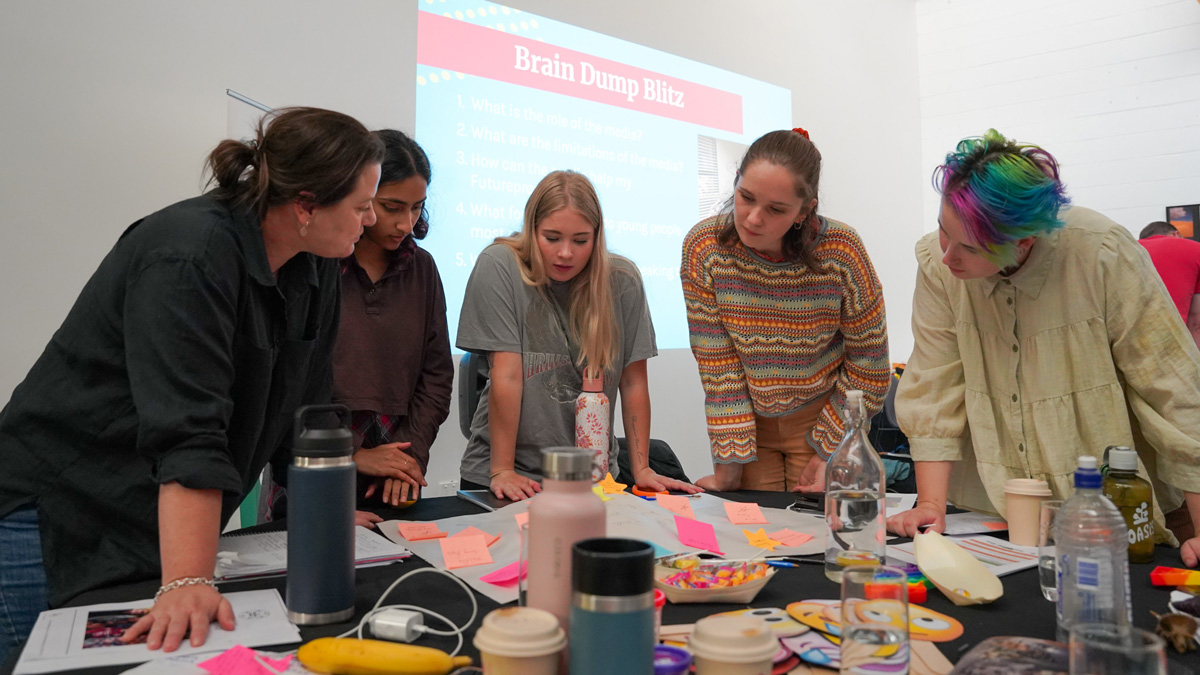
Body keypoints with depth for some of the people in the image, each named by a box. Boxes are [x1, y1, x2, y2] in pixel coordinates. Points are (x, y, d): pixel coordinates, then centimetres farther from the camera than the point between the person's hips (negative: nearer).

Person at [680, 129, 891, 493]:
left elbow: (868, 365, -10)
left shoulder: (841, 250, -22)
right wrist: (728, 465, -16)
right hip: (748, 422, 1)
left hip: (822, 417, -1)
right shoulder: (703, 247, -19)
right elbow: (717, 365, -16)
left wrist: (829, 453, -8)